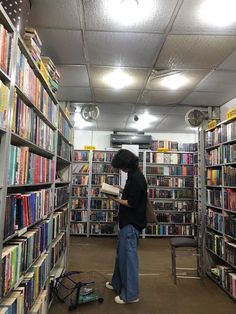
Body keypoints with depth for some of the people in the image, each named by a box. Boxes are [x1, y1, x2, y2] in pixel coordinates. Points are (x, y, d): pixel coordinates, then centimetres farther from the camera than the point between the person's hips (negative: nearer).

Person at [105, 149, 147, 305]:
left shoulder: (136, 178, -20)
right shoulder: (134, 175, 10)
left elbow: (132, 203, -22)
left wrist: (116, 199, -12)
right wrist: (120, 191, 7)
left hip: (132, 223, -11)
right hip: (128, 221, 11)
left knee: (129, 256, 0)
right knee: (121, 254, 21)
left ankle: (130, 294, 14)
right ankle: (118, 283, 39)